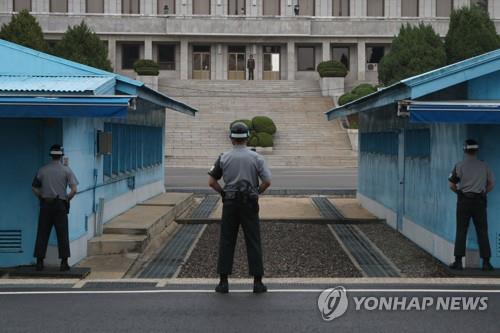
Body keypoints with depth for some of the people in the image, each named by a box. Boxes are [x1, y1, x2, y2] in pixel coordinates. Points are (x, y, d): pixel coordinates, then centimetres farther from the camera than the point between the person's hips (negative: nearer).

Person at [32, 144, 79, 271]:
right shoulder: (66, 170, -2)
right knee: (62, 234, 2)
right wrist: (67, 199, 7)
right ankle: (64, 262, 0)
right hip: (60, 204, -2)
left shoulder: (42, 170, 4)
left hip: (45, 204, 2)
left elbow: (34, 188, 9)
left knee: (42, 233, 5)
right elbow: (74, 190, -8)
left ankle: (39, 262, 5)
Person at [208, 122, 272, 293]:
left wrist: (224, 193, 12)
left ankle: (223, 282, 5)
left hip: (230, 203, 1)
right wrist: (256, 193, 7)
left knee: (226, 242, 6)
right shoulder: (256, 157, -2)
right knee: (253, 242, 4)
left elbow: (211, 182, -1)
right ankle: (257, 282, 4)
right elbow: (267, 181, -8)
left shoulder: (224, 157, 0)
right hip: (249, 203, -1)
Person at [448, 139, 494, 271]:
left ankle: (458, 261, 0)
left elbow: (452, 185, -1)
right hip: (479, 201, 1)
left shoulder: (459, 166, -2)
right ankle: (486, 262, 3)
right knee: (482, 232, 4)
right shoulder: (484, 166, 3)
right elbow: (491, 184, 8)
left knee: (461, 231, 2)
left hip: (464, 201, -1)